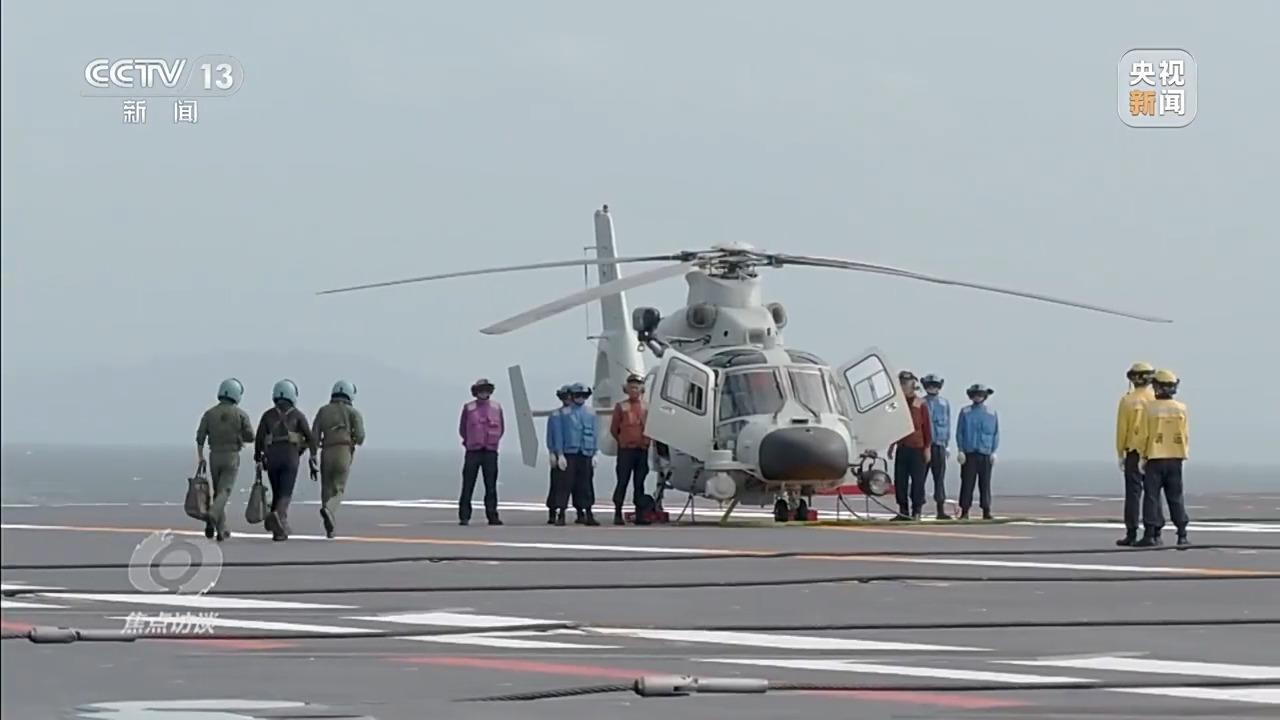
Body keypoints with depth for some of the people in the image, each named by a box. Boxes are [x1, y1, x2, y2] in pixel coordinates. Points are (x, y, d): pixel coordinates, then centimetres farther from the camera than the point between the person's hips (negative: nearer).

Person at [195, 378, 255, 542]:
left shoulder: (209, 414, 2)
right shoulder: (241, 414, -4)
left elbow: (200, 436, -2)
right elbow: (250, 436, -5)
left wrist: (200, 457, 4)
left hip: (215, 456, 3)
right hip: (232, 456, -3)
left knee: (218, 492, 15)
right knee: (224, 491, -8)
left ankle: (222, 529, 17)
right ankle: (212, 517, -34)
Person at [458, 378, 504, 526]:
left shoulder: (496, 407, 9)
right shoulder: (468, 408, 2)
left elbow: (501, 428, 17)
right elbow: (462, 429, 10)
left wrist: (493, 441, 12)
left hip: (490, 451, 2)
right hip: (473, 451, -2)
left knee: (491, 485, -1)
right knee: (468, 485, -3)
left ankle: (492, 515, 1)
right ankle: (464, 516, -1)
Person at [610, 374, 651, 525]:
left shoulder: (647, 407, 7)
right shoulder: (621, 407, 3)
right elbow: (614, 428, 8)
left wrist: (647, 440, 5)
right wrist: (623, 441, 10)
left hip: (642, 450, 2)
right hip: (625, 450, -2)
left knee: (639, 483, 6)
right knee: (622, 482, -5)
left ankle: (639, 513, 9)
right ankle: (618, 514, -4)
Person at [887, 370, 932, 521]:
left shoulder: (920, 404, -1)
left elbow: (927, 427, -2)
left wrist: (927, 448, -6)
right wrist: (892, 446, 16)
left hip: (917, 448, -5)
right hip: (901, 448, 5)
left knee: (917, 481, -2)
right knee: (899, 480, 2)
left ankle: (916, 511, 2)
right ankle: (903, 511, 8)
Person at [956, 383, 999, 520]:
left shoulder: (992, 414, 10)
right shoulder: (965, 412, 7)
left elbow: (996, 434, 10)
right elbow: (959, 432, 6)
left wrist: (994, 452, 1)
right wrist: (960, 451, -3)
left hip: (985, 454, 1)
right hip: (968, 454, -1)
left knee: (985, 483, 1)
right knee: (967, 483, -4)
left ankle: (986, 511, 4)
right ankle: (964, 511, -2)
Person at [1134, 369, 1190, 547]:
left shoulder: (1149, 408, -9)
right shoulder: (1181, 409, 0)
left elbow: (1143, 434, -7)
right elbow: (1185, 436, 3)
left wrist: (1142, 456, 2)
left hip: (1155, 459, -3)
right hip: (1175, 459, 3)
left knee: (1152, 497, 1)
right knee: (1176, 498, 8)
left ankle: (1150, 534, -3)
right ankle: (1182, 534, 5)